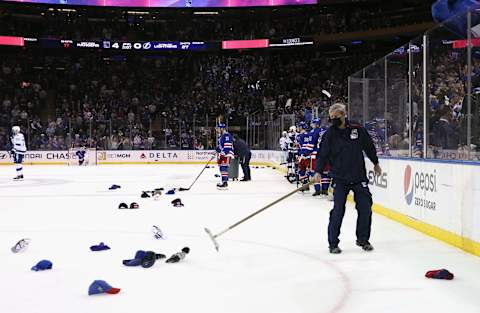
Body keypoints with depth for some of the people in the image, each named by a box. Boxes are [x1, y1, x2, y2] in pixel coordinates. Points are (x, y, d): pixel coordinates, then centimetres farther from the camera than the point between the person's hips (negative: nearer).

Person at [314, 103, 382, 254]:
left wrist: (376, 163, 21)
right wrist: (318, 171, -16)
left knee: (365, 208, 4)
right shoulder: (329, 134, -3)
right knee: (338, 211, -7)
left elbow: (369, 147, 13)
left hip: (359, 177, 2)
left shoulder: (358, 130, 0)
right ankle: (333, 243, 5)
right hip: (340, 179, -2)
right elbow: (322, 154, -3)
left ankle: (363, 239, 22)